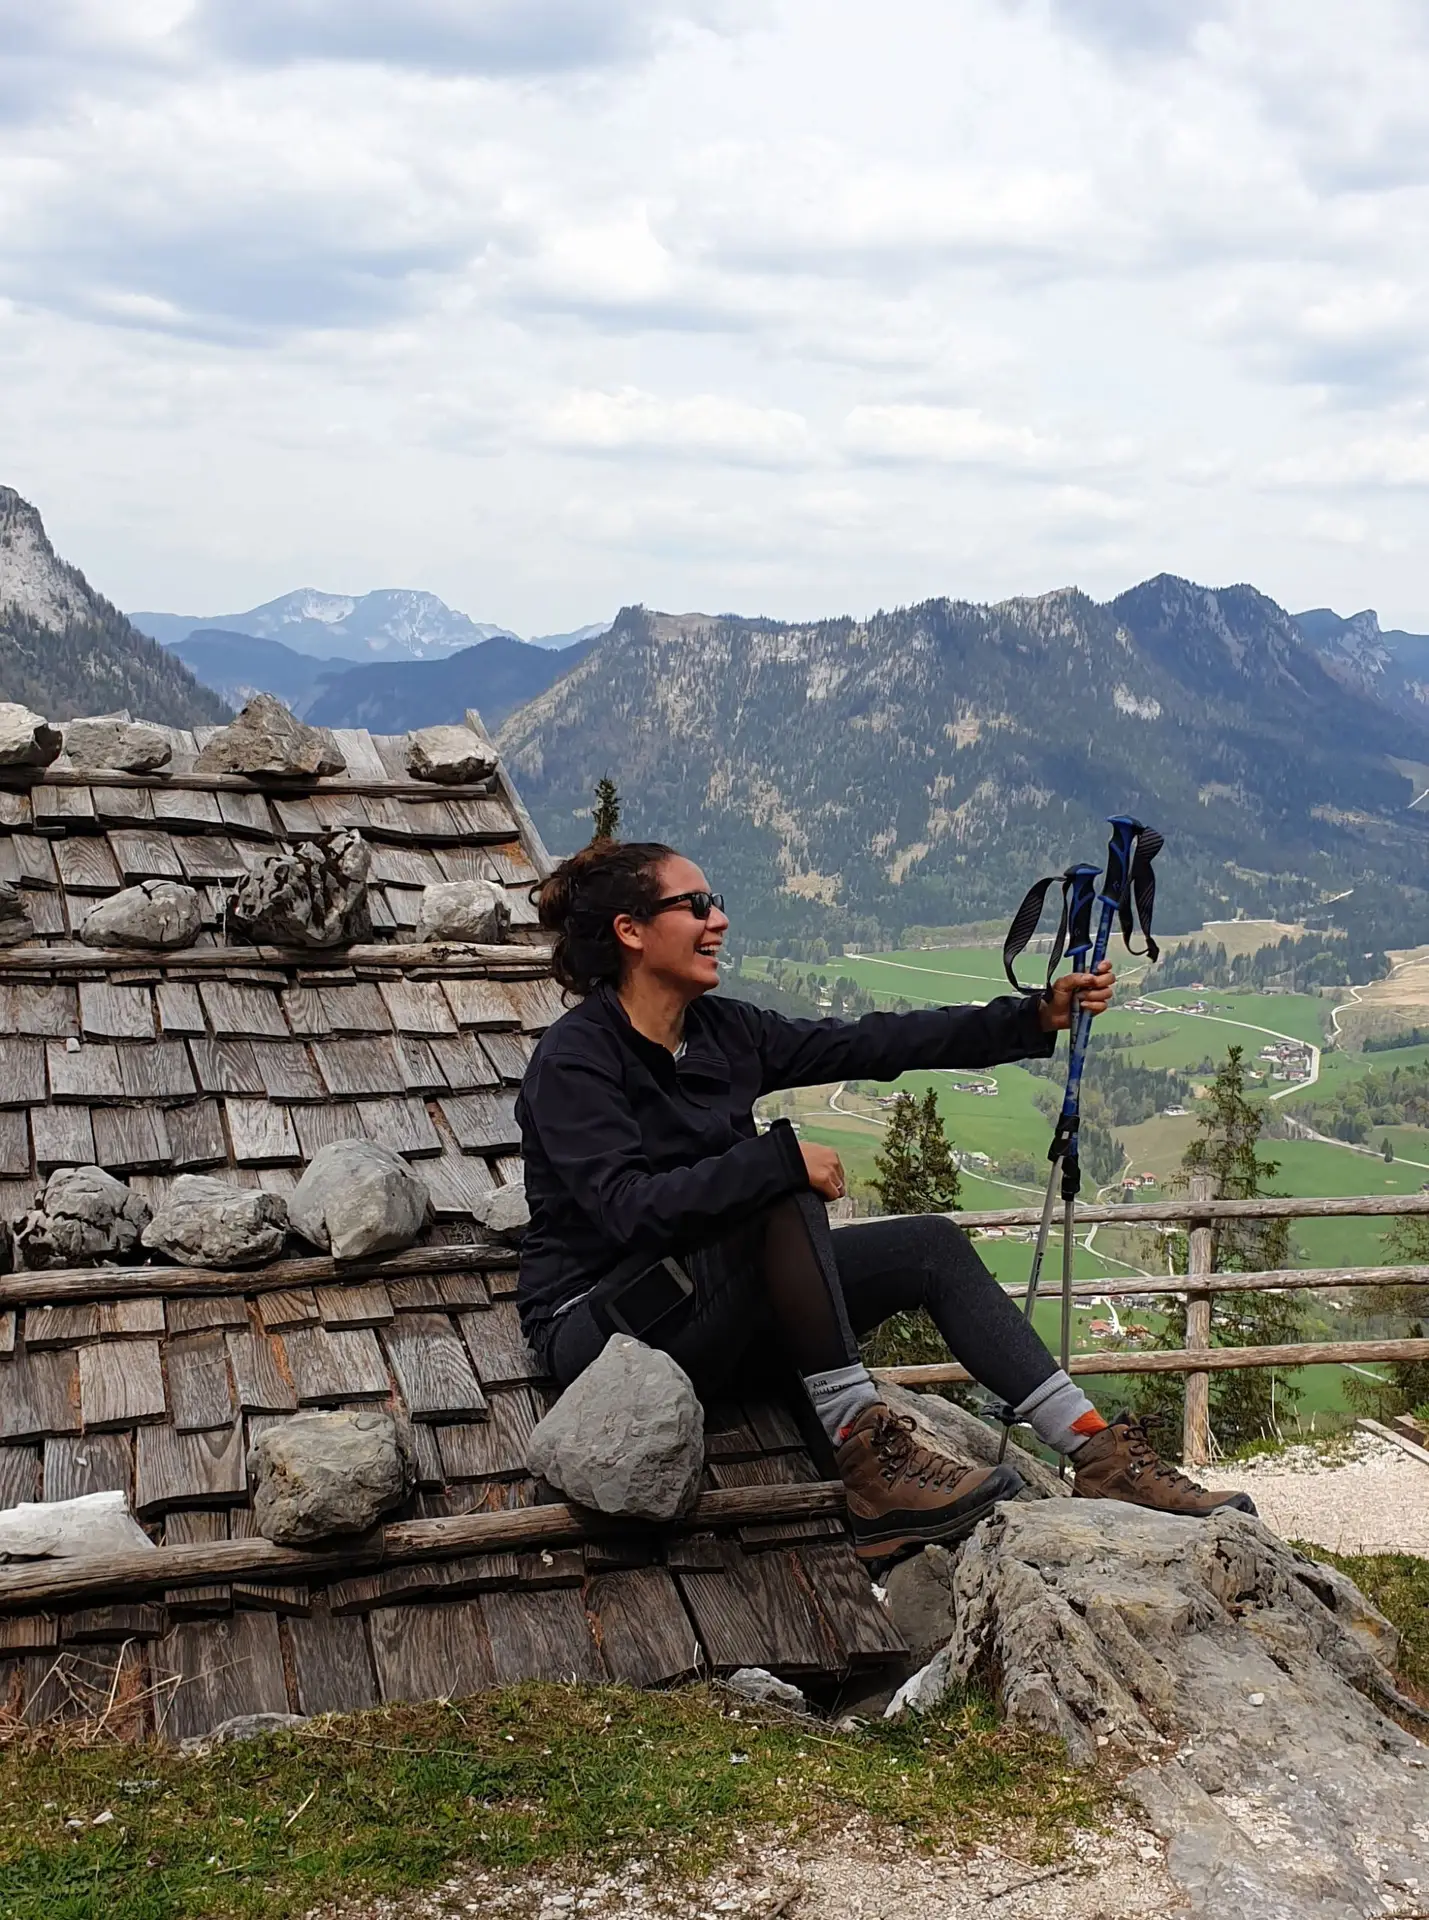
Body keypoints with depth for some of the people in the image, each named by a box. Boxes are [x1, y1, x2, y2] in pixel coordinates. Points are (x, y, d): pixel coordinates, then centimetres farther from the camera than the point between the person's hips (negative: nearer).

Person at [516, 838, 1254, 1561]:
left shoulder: (720, 1030, 5)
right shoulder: (574, 1058, -17)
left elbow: (875, 1044, 2)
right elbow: (631, 1209, -31)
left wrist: (1039, 1017, -2)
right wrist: (781, 1158, -31)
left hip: (724, 1316, 8)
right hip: (602, 1329, -8)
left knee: (930, 1246, -3)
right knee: (784, 1198, -30)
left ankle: (1102, 1456, -5)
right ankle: (872, 1473, -29)